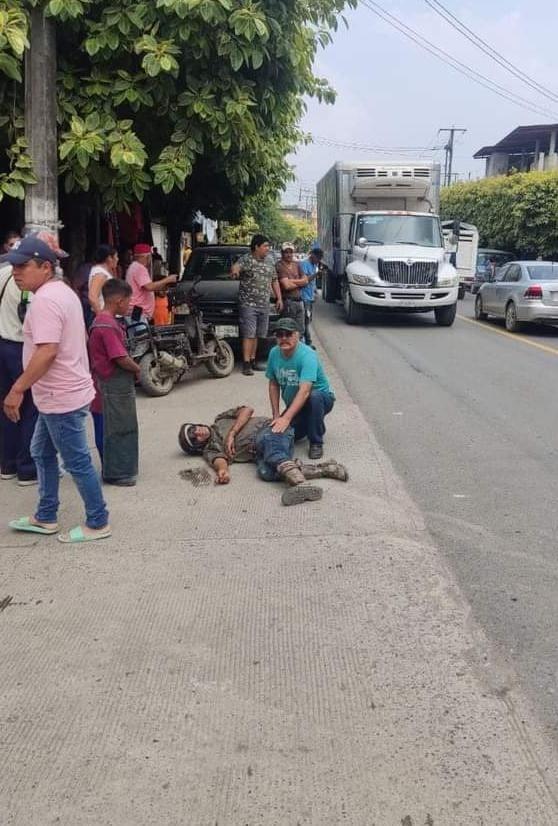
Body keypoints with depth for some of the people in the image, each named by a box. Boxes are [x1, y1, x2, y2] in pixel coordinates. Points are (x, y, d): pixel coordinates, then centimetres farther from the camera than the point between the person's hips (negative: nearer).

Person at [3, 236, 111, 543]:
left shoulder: (45, 300, -21)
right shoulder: (62, 291, 12)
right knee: (42, 454, 21)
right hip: (59, 393, 11)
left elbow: (47, 351, -29)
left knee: (77, 462, 1)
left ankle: (98, 523, 14)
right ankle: (45, 518, 31)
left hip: (62, 397, -11)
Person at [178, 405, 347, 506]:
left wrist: (231, 434, 1)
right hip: (260, 453, 1)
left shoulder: (222, 420, 25)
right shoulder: (210, 450, 22)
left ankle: (299, 483, -61)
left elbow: (247, 410, 10)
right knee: (265, 472, -33)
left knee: (266, 442, -36)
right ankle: (322, 469, -34)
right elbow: (219, 459, 0)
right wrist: (222, 470, -24)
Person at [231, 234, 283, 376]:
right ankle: (246, 364, -9)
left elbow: (274, 280, 23)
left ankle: (253, 361, 20)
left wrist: (279, 298, 17)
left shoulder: (269, 261, 15)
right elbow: (236, 266, -28)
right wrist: (235, 270, -53)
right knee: (248, 334, -10)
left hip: (264, 305, 7)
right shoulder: (246, 259, -7)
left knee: (256, 335, 11)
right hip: (248, 304, -6)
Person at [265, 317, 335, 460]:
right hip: (294, 405, 6)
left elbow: (304, 391, -40)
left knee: (314, 397, -39)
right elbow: (274, 385, 1)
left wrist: (286, 418, -48)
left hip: (322, 399, -5)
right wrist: (276, 415, -7)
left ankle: (316, 442, -19)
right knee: (280, 432, -15)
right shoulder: (274, 353, -9)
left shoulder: (307, 355, -29)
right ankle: (306, 424, 19)